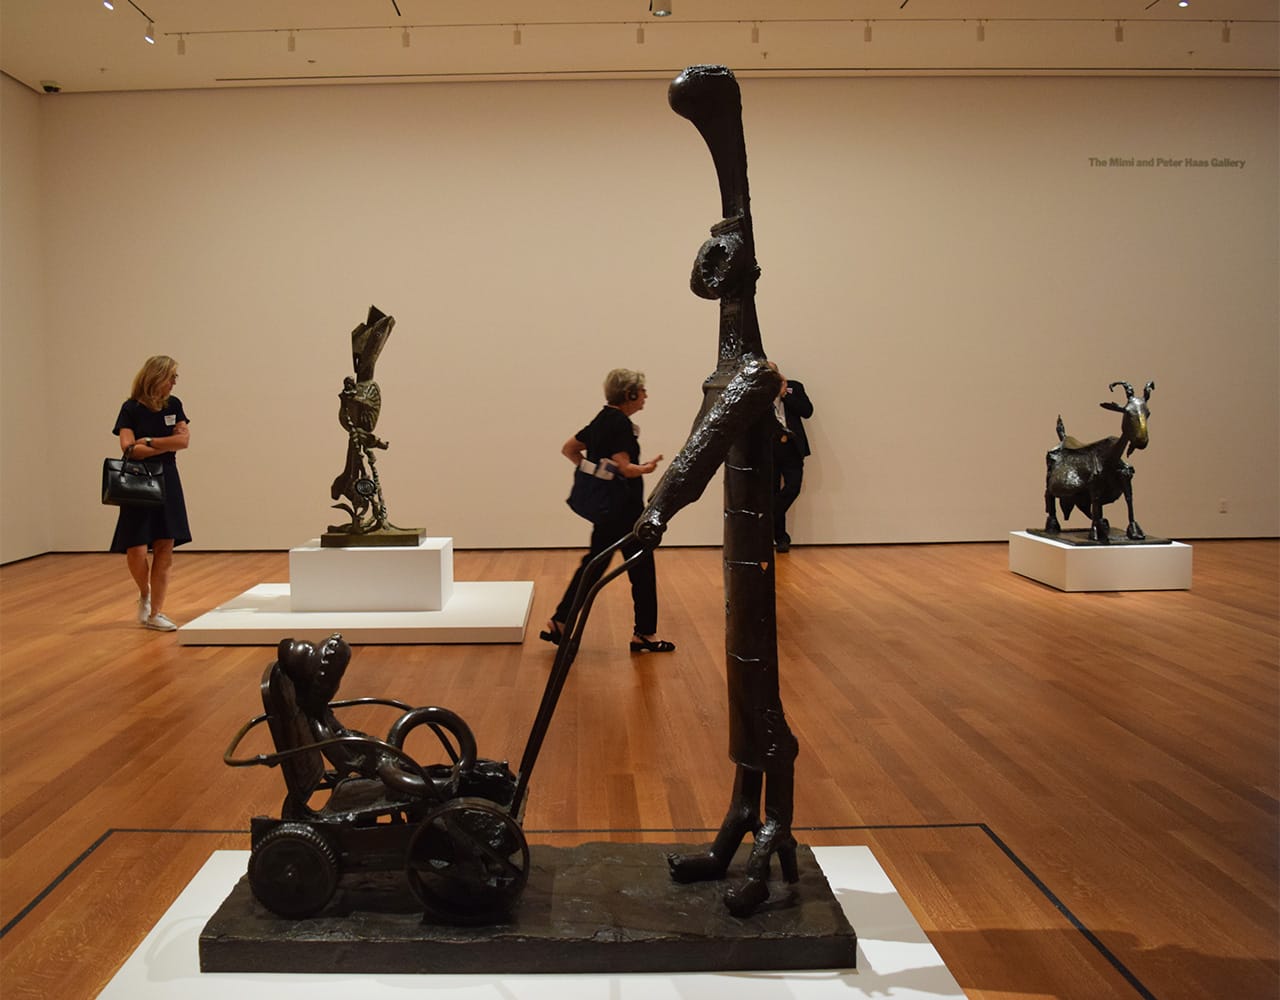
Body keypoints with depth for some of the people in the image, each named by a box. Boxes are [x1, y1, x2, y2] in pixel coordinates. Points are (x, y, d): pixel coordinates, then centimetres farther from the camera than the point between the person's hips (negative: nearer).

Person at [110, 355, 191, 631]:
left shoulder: (173, 405, 5)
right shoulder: (131, 409, -7)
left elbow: (184, 439, -5)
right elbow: (129, 448, -18)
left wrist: (149, 442, -14)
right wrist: (168, 445, -12)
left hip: (167, 483, 4)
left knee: (164, 551, 0)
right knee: (136, 549, -8)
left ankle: (155, 613, 8)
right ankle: (144, 595, 23)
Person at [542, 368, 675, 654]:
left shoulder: (602, 421, 12)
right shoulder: (620, 424, -16)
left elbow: (569, 449, 19)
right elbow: (622, 467, -24)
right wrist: (646, 468, -8)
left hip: (604, 507, 9)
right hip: (623, 508, -9)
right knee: (642, 567, 1)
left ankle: (559, 623, 14)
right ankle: (645, 634, 9)